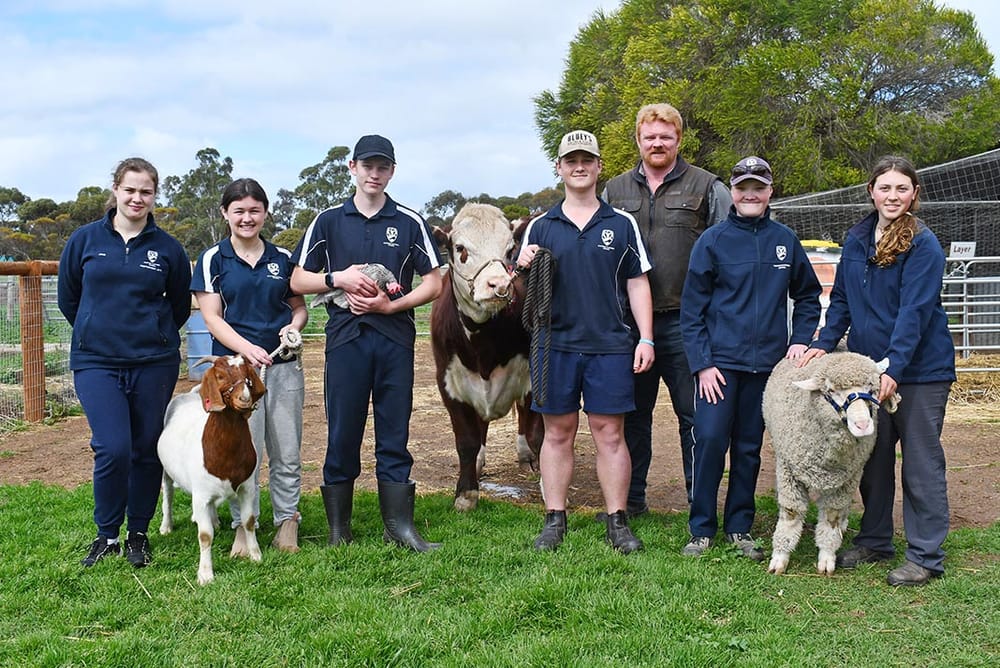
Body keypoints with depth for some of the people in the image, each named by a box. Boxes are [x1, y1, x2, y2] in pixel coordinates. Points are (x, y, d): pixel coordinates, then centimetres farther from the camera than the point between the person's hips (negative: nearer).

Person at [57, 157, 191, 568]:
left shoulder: (167, 248, 2)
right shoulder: (85, 239, 3)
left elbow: (180, 305, 15)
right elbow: (67, 298, 14)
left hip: (154, 363, 1)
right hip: (95, 362, -1)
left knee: (147, 451, 6)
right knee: (113, 448, -11)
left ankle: (138, 534, 23)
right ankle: (107, 534, 9)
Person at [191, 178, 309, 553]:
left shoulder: (283, 258, 10)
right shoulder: (213, 260, 2)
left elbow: (300, 307, 16)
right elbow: (212, 317, -4)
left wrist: (294, 325, -8)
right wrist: (247, 348, -19)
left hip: (283, 366, 3)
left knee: (287, 453, 5)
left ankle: (287, 522, 17)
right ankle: (243, 526, 10)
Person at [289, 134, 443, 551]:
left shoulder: (409, 223, 9)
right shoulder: (328, 222, 10)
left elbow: (434, 283, 6)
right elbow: (298, 281, 9)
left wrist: (391, 305, -8)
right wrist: (339, 278, -8)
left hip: (396, 337, 0)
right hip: (345, 337, 0)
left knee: (394, 435, 3)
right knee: (342, 434, 2)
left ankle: (399, 525, 8)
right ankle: (338, 528, 11)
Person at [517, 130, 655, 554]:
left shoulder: (622, 224, 8)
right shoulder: (540, 227, 9)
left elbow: (637, 284, 8)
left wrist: (646, 339, 1)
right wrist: (523, 269, -12)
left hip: (610, 345, -1)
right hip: (555, 344, 1)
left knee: (609, 433, 2)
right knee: (557, 432, 6)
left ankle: (617, 522, 10)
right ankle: (554, 520, 14)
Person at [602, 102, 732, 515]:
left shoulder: (707, 188, 4)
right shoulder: (615, 191, 13)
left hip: (685, 322, -3)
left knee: (694, 415, 2)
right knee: (633, 414, 12)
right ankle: (630, 499, 24)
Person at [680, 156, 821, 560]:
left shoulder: (785, 241, 7)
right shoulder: (713, 240, -1)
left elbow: (808, 296, 19)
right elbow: (692, 309, -2)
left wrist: (801, 340, 5)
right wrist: (702, 364, -9)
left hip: (766, 363, 3)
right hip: (719, 361, -3)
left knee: (749, 448, 10)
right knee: (710, 439, -10)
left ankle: (739, 527, 20)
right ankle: (702, 529, 2)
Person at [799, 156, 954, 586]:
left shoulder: (924, 245, -12)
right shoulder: (857, 239, 8)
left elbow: (914, 312, -19)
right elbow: (841, 298, 14)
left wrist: (894, 367, -25)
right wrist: (825, 343, 1)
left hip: (920, 369, -6)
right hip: (868, 366, 7)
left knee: (921, 461, 0)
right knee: (872, 456, 15)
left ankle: (926, 556, 9)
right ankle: (874, 541, 29)